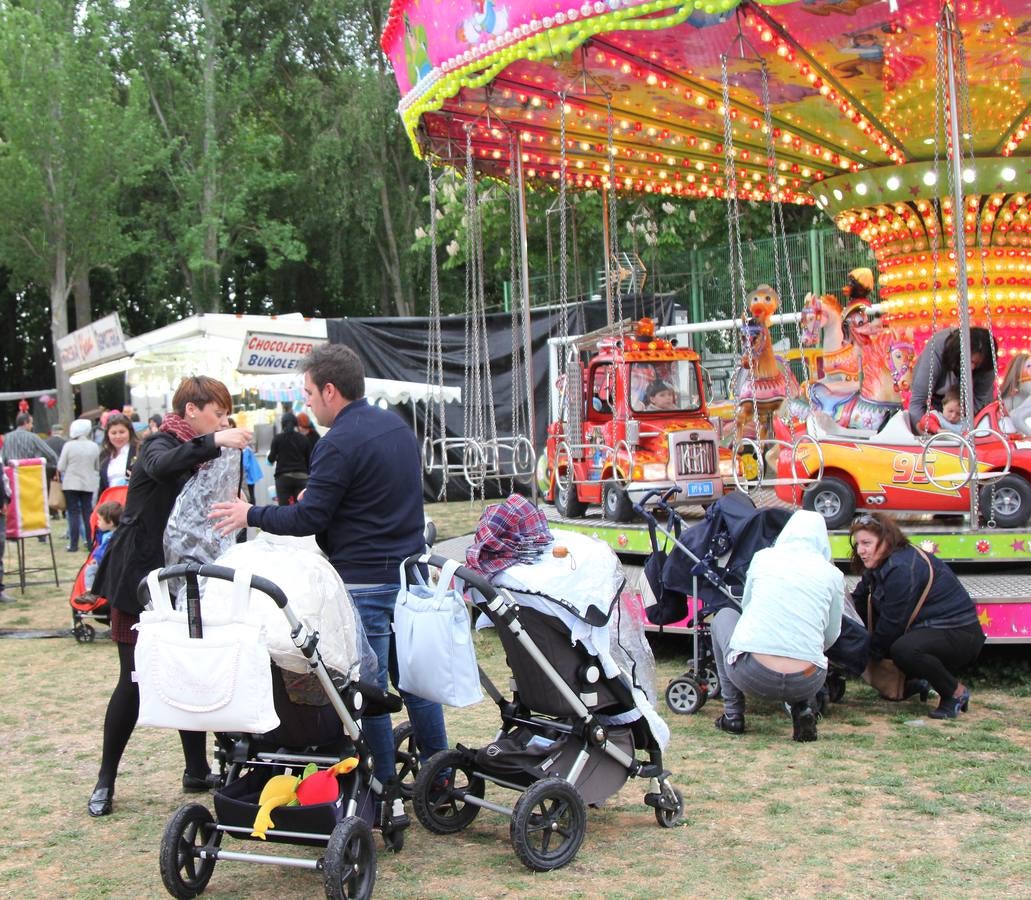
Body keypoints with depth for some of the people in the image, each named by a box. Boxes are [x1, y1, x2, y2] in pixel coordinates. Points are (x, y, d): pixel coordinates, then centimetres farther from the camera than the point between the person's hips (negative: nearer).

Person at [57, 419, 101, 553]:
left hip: (71, 484, -2)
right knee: (87, 512, 10)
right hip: (88, 484, 2)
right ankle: (89, 542, 10)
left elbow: (60, 467, -8)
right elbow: (98, 467, 7)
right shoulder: (94, 446, -2)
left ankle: (73, 544, 1)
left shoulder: (68, 446, -11)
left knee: (73, 513, 3)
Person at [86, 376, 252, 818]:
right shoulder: (159, 445, -12)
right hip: (141, 580, -7)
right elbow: (162, 467, -37)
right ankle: (105, 780, 8)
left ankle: (197, 770, 17)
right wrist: (215, 442, -48)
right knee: (135, 680, -4)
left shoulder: (199, 453, 12)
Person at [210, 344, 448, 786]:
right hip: (411, 573, 8)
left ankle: (385, 789, 10)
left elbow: (307, 519, -15)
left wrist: (250, 515, -1)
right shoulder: (397, 426, 11)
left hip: (365, 580, -8)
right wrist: (317, 493, 24)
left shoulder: (338, 444, -16)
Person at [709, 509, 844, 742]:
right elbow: (830, 637, 17)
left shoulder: (763, 557, 10)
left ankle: (732, 714, 24)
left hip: (752, 677, -1)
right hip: (805, 684, 2)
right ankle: (803, 707, 9)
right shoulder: (833, 575, 10)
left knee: (724, 616, 29)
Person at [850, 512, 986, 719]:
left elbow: (892, 624, -21)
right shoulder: (880, 566, 8)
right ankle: (914, 684, 22)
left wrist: (870, 654, -7)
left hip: (960, 634, -10)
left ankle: (956, 692, -13)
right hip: (928, 628, 10)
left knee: (903, 650, -36)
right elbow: (858, 604, 4)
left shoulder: (901, 569, -24)